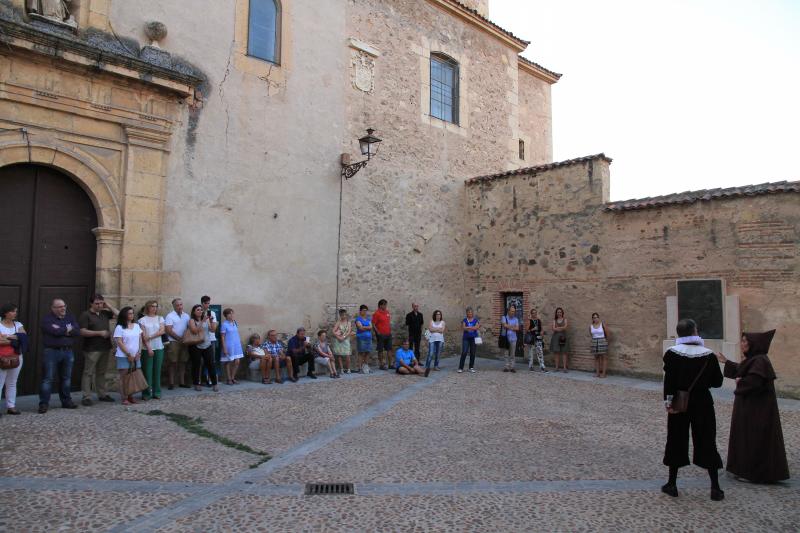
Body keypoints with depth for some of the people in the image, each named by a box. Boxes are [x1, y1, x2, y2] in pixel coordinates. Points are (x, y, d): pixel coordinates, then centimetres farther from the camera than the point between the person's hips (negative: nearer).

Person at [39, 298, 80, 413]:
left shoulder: (70, 317, 11)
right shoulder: (47, 318, -2)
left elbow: (77, 331, -3)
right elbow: (55, 331, -19)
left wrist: (61, 330, -11)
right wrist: (67, 329, -3)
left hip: (68, 351, 5)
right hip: (52, 351, -5)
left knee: (67, 378, 11)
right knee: (48, 379, -3)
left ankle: (66, 401, 20)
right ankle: (44, 403, 1)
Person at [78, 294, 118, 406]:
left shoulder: (105, 313, 12)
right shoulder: (85, 315, -6)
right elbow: (83, 332, -13)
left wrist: (108, 306, 6)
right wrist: (100, 333, -17)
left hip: (105, 347, 6)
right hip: (92, 349, -6)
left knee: (101, 372, 14)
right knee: (88, 373, -1)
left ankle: (103, 394, 20)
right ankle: (86, 397, 2)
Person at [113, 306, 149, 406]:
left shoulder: (137, 326, 10)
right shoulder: (119, 327, -6)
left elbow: (140, 340, 10)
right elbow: (119, 343, -10)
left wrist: (139, 353, -1)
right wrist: (128, 355, -12)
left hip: (136, 356, 5)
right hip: (124, 356, -5)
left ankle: (130, 397, 15)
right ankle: (124, 398, 1)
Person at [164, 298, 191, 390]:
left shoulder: (186, 316, 10)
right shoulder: (170, 316, -5)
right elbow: (169, 330, -12)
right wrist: (179, 338, -14)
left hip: (184, 342, 5)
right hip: (173, 342, -5)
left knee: (183, 362, 8)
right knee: (172, 362, -1)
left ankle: (182, 382, 15)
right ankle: (171, 382, 5)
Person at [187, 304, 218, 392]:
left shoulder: (206, 320, 7)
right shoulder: (192, 320, -2)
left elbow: (213, 330, 2)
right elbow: (195, 331, -17)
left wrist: (211, 321, -11)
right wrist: (203, 321, -21)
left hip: (207, 345, 3)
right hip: (196, 346, -3)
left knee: (211, 365, 0)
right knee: (196, 366, 5)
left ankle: (214, 384, 3)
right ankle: (196, 384, 16)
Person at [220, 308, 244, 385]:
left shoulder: (235, 323, 8)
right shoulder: (224, 324, -11)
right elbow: (222, 337, -10)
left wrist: (240, 344, 14)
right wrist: (224, 348, -14)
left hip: (236, 346, 6)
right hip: (229, 346, -6)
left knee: (237, 362, 6)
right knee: (228, 363, 5)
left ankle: (232, 378, 21)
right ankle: (228, 379, 16)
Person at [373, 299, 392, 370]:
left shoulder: (387, 312, 10)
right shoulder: (376, 314, -11)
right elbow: (373, 324, -13)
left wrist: (390, 330, 13)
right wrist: (377, 332, -15)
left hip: (388, 334, 7)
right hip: (381, 335, -7)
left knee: (389, 349, 10)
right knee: (380, 350, 3)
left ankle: (390, 363, 18)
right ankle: (381, 364, 10)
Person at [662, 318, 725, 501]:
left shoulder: (672, 353, -11)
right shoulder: (708, 355, -7)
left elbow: (669, 380, -16)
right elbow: (717, 382, 0)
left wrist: (668, 402, -10)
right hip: (702, 404, 1)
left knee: (676, 441, 9)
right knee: (707, 443, 10)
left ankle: (672, 484, 17)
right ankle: (715, 488, 13)